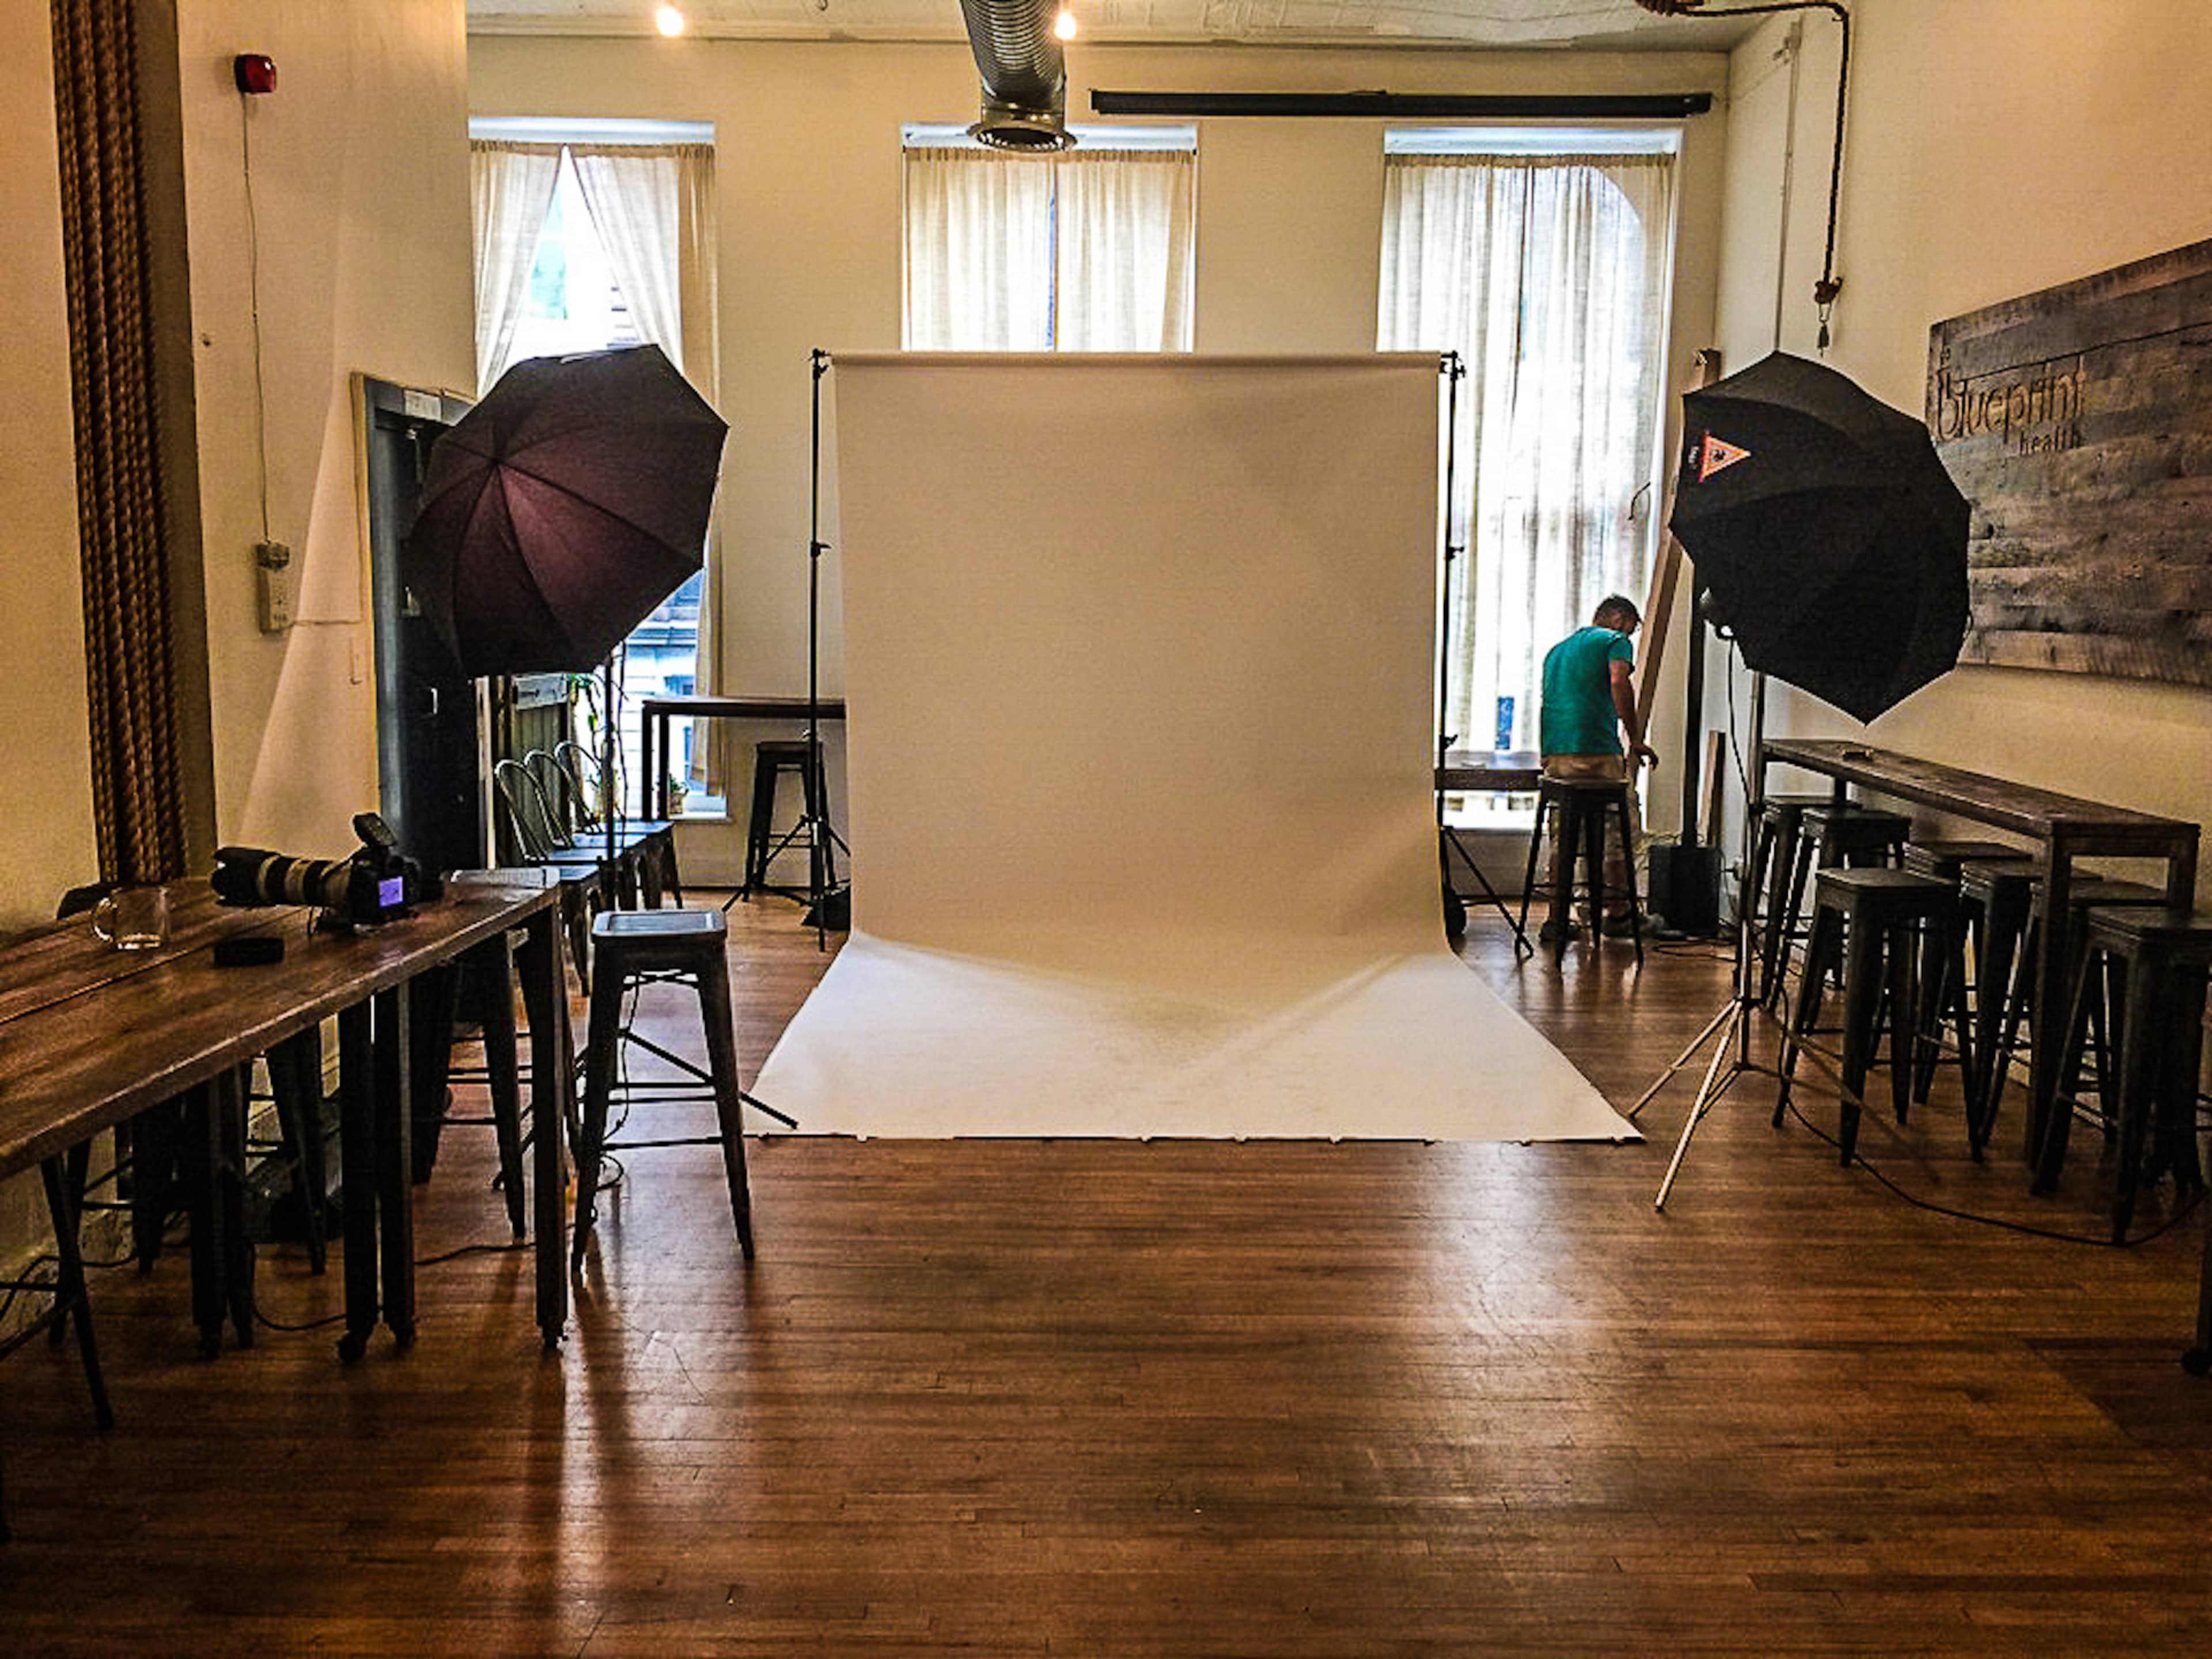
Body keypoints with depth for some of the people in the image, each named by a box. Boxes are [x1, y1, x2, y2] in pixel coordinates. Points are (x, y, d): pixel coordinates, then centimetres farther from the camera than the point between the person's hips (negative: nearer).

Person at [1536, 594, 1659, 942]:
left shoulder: (1557, 649, 26)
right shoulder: (1615, 640, 4)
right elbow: (1619, 683, -14)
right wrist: (1635, 739, -11)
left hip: (1554, 753, 7)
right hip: (1598, 751, -7)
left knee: (1562, 835, 10)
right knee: (1618, 832, 6)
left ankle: (1557, 919, 9)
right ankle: (1617, 913, 10)